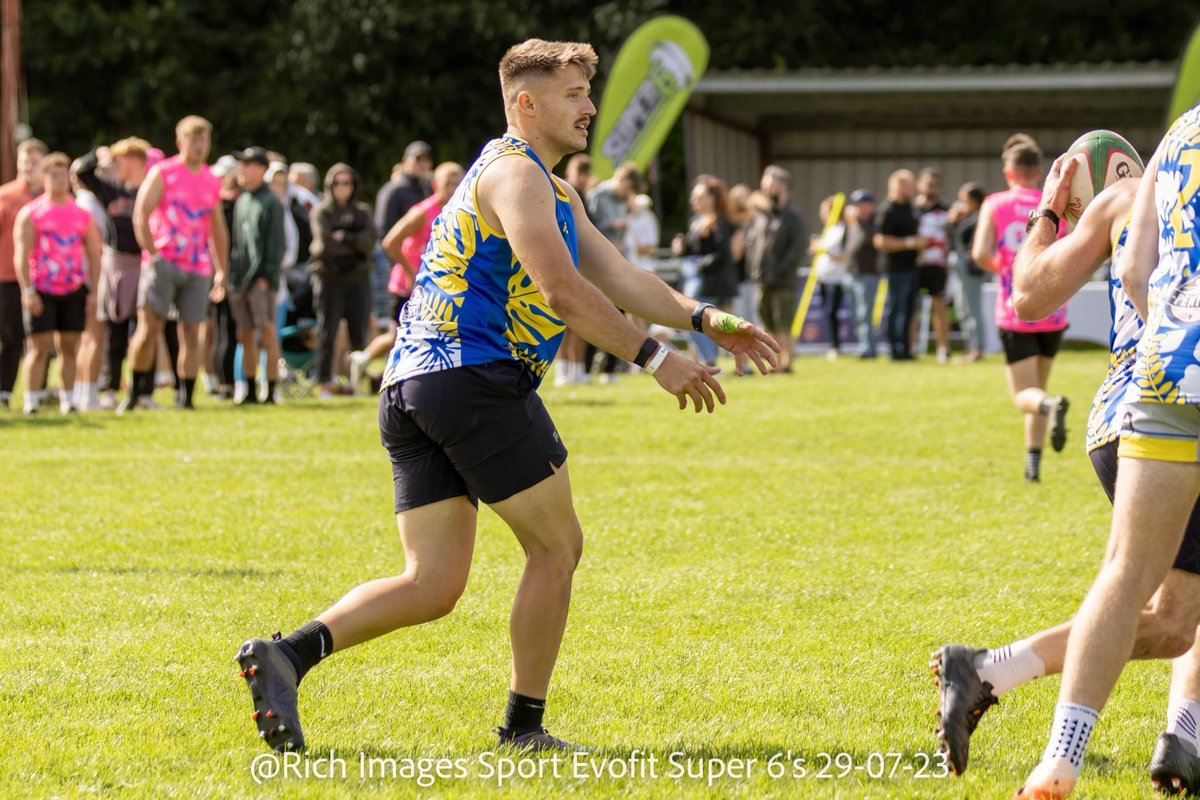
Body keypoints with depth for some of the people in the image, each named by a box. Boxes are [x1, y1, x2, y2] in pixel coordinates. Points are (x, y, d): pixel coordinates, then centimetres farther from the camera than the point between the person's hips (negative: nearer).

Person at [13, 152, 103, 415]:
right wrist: (27, 291, -15)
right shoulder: (31, 214, 0)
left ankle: (67, 400, 11)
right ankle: (31, 402, -4)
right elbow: (21, 255, -6)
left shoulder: (83, 215, 10)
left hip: (74, 290, 3)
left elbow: (94, 255, 11)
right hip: (41, 291, -3)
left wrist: (94, 292, 3)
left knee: (69, 346, 5)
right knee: (39, 347, -6)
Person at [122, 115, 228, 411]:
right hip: (163, 262, -4)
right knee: (149, 329, -9)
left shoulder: (212, 181, 14)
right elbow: (140, 216, -6)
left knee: (191, 334, 0)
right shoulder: (162, 173, 0)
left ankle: (185, 398, 3)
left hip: (198, 270, 4)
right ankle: (137, 392, 4)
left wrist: (221, 271, 16)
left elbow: (218, 230, 21)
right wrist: (153, 255, -13)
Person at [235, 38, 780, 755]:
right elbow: (563, 290, -17)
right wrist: (656, 358, -15)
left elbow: (618, 276, 25)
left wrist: (703, 318, 12)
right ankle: (525, 726, 9)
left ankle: (287, 655, -12)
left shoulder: (554, 191, 27)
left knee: (433, 586, 4)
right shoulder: (513, 174, -7)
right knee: (558, 546, 3)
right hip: (477, 378, -10)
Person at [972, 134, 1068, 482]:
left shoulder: (995, 204, -1)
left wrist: (999, 266, 7)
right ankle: (1033, 463, 14)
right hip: (1052, 311, 3)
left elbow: (980, 254, -13)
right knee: (1037, 388, 18)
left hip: (1014, 313, -2)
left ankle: (1051, 405, -35)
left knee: (1025, 394, -1)